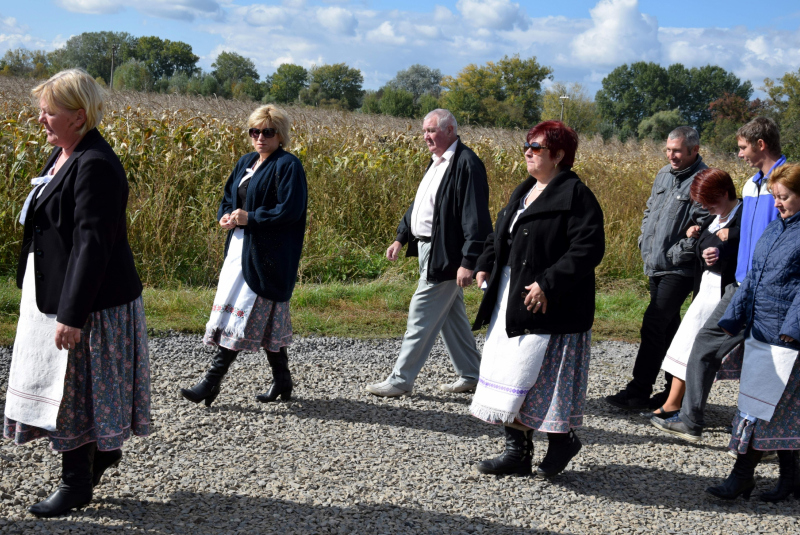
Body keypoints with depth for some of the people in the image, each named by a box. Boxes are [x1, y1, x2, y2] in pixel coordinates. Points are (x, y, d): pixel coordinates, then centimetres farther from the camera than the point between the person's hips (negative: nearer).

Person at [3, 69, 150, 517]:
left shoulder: (95, 166, -22)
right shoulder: (63, 154, 9)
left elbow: (93, 246, -26)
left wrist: (72, 315, -27)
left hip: (88, 300, -9)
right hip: (53, 294, 10)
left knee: (73, 385, 2)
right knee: (60, 382, 19)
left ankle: (77, 483, 17)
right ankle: (102, 450, 37)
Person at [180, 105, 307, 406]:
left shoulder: (287, 166, -9)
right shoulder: (246, 162, 16)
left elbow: (290, 211, -17)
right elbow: (228, 197, 21)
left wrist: (249, 218, -18)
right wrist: (226, 217, -1)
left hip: (267, 255, -8)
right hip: (240, 247, 8)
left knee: (243, 314, -7)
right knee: (267, 317, 11)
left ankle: (213, 381, -6)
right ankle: (282, 381, 19)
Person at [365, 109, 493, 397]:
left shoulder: (466, 163, -17)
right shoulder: (437, 163, 14)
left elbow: (475, 217, -22)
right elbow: (419, 204, 23)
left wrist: (468, 262, -25)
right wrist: (401, 238, 17)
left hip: (446, 256, -10)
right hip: (431, 252, 10)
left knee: (421, 316, -5)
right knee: (451, 316, 16)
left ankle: (401, 380, 3)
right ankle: (471, 376, 26)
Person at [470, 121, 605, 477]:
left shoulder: (575, 195, -12)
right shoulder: (524, 192, 15)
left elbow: (589, 248, -20)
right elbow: (500, 233, 25)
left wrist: (548, 284, -23)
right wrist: (485, 265, 8)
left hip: (547, 307, -9)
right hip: (509, 301, 9)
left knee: (530, 375, -6)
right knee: (506, 373, 10)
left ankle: (562, 441, 15)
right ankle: (517, 451, 18)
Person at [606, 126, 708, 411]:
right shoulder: (664, 174, 13)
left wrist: (674, 254, -18)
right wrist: (645, 244, 12)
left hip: (680, 270, -8)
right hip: (656, 266, 9)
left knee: (653, 324, -13)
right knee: (668, 327, 14)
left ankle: (638, 392, -8)